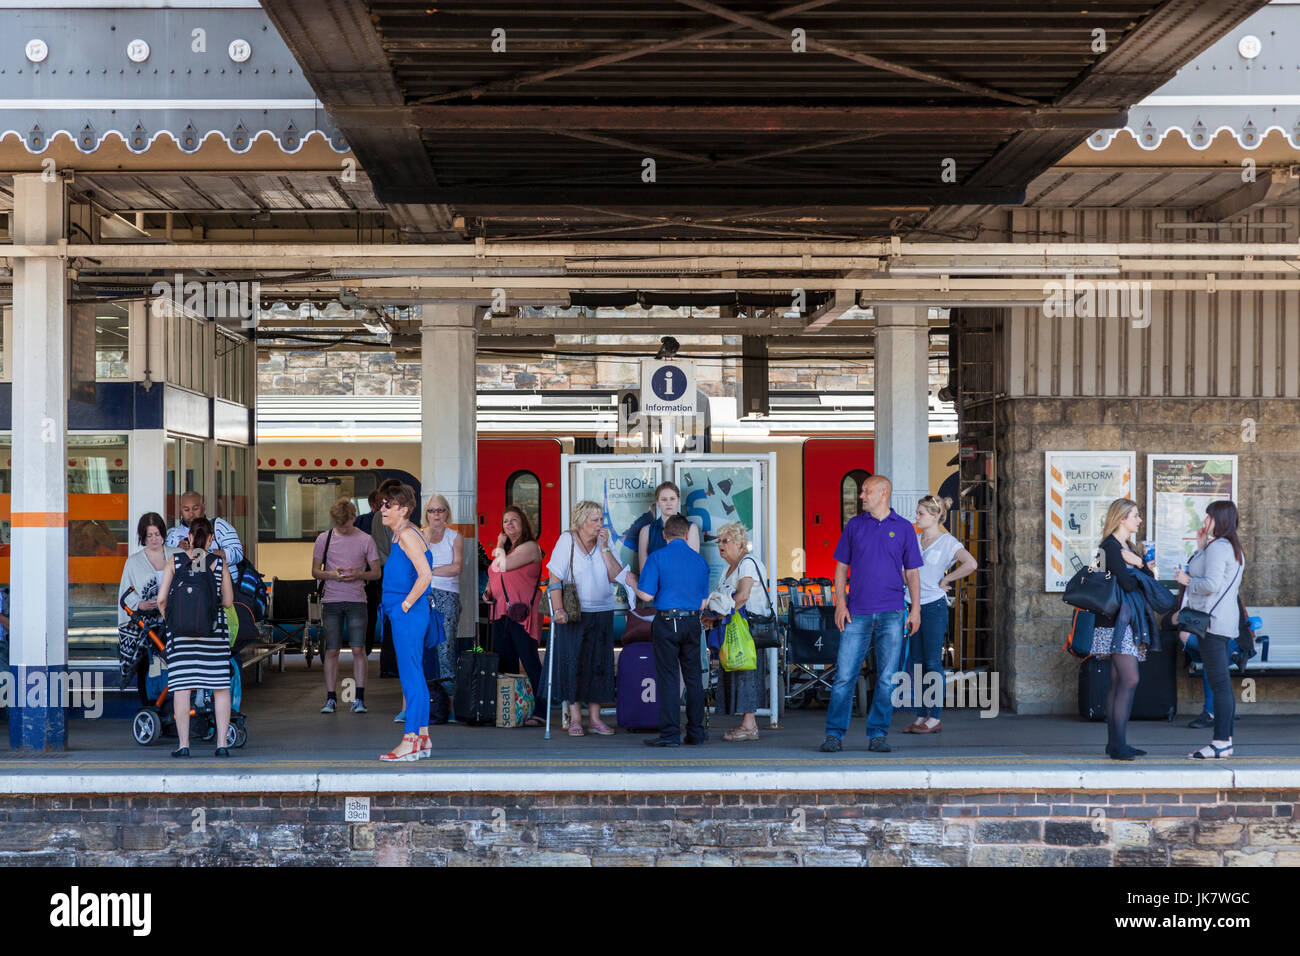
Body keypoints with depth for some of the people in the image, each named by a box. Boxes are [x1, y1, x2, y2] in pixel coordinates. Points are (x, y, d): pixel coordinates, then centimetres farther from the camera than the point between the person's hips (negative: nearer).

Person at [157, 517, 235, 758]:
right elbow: (228, 602, 4)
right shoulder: (219, 562, 0)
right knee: (220, 686, 5)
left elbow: (161, 599, -3)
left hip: (181, 631, 0)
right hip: (215, 631, 0)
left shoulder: (175, 561, 0)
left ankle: (183, 744, 1)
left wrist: (168, 620, 15)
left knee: (181, 686, 3)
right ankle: (222, 743, 2)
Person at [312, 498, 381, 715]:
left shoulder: (365, 540, 4)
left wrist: (359, 574, -14)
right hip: (331, 601, 1)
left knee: (358, 649, -7)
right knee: (331, 650, 2)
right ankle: (331, 698, 8)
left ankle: (359, 698, -2)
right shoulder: (324, 539, 6)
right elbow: (315, 571, 9)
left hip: (356, 601, -1)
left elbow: (376, 573, 6)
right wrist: (331, 574, -12)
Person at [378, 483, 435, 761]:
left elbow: (425, 575, -24)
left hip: (408, 614, -10)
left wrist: (406, 603, -16)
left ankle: (410, 741, -7)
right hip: (403, 615, 10)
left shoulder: (407, 534, -14)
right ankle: (422, 738, 18)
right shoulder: (398, 534, 16)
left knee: (410, 676, -8)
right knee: (414, 675, 12)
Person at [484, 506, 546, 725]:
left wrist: (500, 547, 2)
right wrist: (488, 591, 10)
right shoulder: (506, 549, 21)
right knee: (505, 663, 7)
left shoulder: (530, 547, -4)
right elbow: (494, 576, 31)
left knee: (529, 662, -11)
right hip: (501, 612, 9)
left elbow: (504, 565, -16)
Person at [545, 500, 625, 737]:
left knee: (599, 663, 5)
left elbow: (616, 576, -4)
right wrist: (558, 609, -19)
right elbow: (554, 578, -9)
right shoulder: (567, 540, -5)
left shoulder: (604, 542, 6)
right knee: (573, 662, -3)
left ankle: (594, 717, 12)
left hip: (602, 613, 4)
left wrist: (604, 548, -10)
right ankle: (575, 718, 4)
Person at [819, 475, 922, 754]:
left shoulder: (903, 528, 7)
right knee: (844, 676, -4)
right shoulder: (854, 525, 9)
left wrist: (916, 610, 1)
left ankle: (878, 734, 9)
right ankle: (834, 734, 2)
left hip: (892, 614, 0)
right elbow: (841, 567, 10)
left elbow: (912, 572, 9)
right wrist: (840, 603, 0)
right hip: (857, 613, 0)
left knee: (886, 678, 1)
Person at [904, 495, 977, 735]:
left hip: (934, 607, -6)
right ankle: (921, 715, 14)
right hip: (915, 607, 6)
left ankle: (935, 718, 0)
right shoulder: (913, 539, 12)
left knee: (933, 663, -4)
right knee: (914, 665, 7)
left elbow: (971, 564, -20)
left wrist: (944, 580, -12)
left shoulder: (947, 542, -6)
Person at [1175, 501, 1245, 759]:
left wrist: (1187, 581, -6)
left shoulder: (1218, 547, -13)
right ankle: (1225, 740, 14)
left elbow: (1211, 584, -22)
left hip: (1213, 621, -11)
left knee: (1219, 683, -11)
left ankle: (1221, 743, -11)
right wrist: (1201, 547, 21)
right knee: (1221, 683, 11)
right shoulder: (1233, 549, 19)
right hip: (1223, 621, 11)